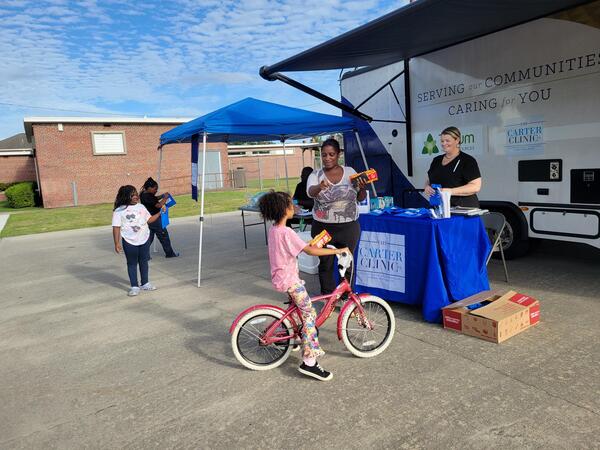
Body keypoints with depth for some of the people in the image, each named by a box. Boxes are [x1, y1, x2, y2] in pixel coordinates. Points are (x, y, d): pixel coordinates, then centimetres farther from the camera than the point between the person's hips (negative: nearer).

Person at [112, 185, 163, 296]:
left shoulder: (141, 207, 6)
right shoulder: (119, 211, -7)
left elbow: (149, 219, 14)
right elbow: (116, 228, -9)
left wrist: (160, 213, 3)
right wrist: (117, 243, -13)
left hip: (144, 239, 4)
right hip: (129, 241, -4)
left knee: (144, 261, 13)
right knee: (132, 263, 5)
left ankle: (145, 283, 26)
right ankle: (134, 286, 14)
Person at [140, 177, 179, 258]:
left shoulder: (144, 194, 6)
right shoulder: (147, 196, -23)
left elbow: (154, 199, 22)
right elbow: (158, 205, -28)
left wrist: (161, 196, 7)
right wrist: (165, 198, -15)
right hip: (154, 220, -9)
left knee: (149, 237, 15)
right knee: (164, 236, 6)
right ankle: (169, 253, 19)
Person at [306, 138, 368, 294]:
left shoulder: (350, 172, 2)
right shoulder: (316, 175, -2)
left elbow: (361, 198, 8)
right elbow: (310, 192, -24)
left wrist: (362, 188, -14)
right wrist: (320, 187, -46)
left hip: (348, 228, 1)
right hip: (323, 228, -1)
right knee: (326, 265, 8)